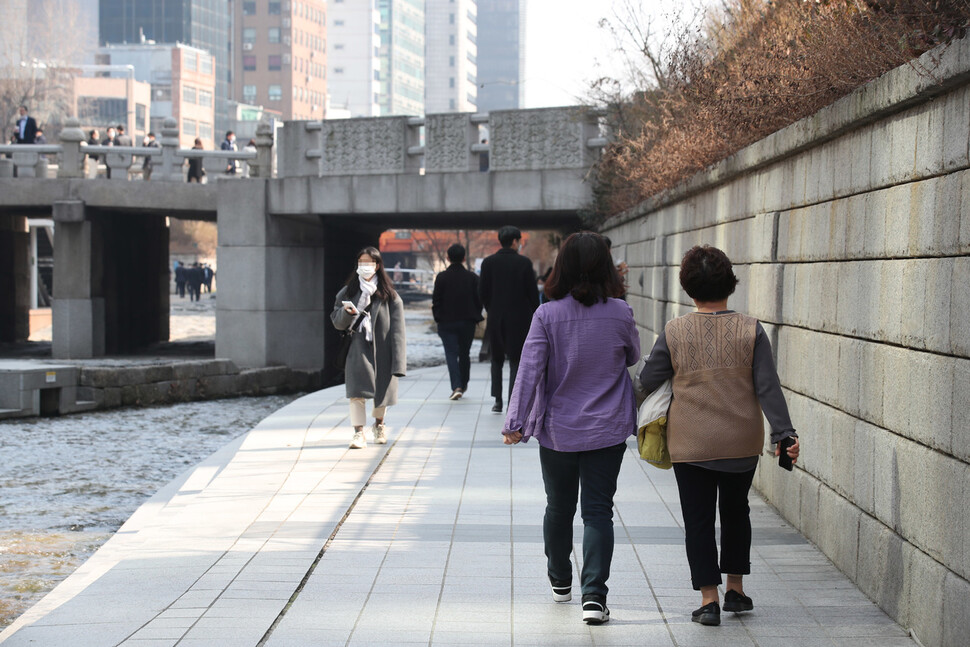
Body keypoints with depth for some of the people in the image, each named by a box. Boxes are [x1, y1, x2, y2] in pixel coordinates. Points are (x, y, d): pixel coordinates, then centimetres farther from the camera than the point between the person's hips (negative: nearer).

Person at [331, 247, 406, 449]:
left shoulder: (389, 295, 1)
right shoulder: (348, 292, 7)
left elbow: (397, 330, -3)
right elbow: (337, 322, 7)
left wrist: (397, 362, -10)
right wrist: (346, 312, -16)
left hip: (381, 349, 0)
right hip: (357, 348, 0)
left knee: (381, 393, 11)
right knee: (356, 390, -15)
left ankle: (379, 425, 37)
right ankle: (358, 432, -13)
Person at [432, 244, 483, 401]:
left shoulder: (441, 277, -7)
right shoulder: (472, 277, -2)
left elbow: (436, 300, -4)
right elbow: (479, 299, 1)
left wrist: (438, 318, 7)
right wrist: (476, 317, 13)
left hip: (447, 322, -2)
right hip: (467, 322, 2)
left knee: (451, 354, -3)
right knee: (464, 354, 16)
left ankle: (456, 386, -17)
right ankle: (463, 384, 27)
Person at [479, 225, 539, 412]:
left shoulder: (489, 262, 0)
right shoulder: (524, 263, -6)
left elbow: (482, 292, 2)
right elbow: (532, 292, -5)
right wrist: (535, 315, 7)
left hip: (496, 318, 2)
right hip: (519, 318, -2)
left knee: (497, 360, 15)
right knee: (516, 361, 3)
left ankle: (498, 401, 9)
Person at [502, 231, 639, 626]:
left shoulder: (547, 315, -11)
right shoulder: (620, 313, -8)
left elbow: (529, 370, -14)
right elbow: (632, 357, 9)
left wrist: (515, 422, -12)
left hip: (558, 430, 0)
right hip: (608, 430, 0)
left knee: (559, 507, 18)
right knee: (598, 511, 2)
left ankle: (560, 582, 36)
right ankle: (593, 595, -12)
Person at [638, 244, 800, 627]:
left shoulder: (674, 332, -8)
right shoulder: (750, 331, -6)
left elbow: (648, 381, -1)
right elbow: (768, 386, -9)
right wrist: (784, 433, -8)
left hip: (691, 444, -2)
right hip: (742, 442, 2)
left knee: (698, 519, 5)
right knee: (735, 510, 21)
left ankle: (708, 599, 2)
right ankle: (735, 588, 25)